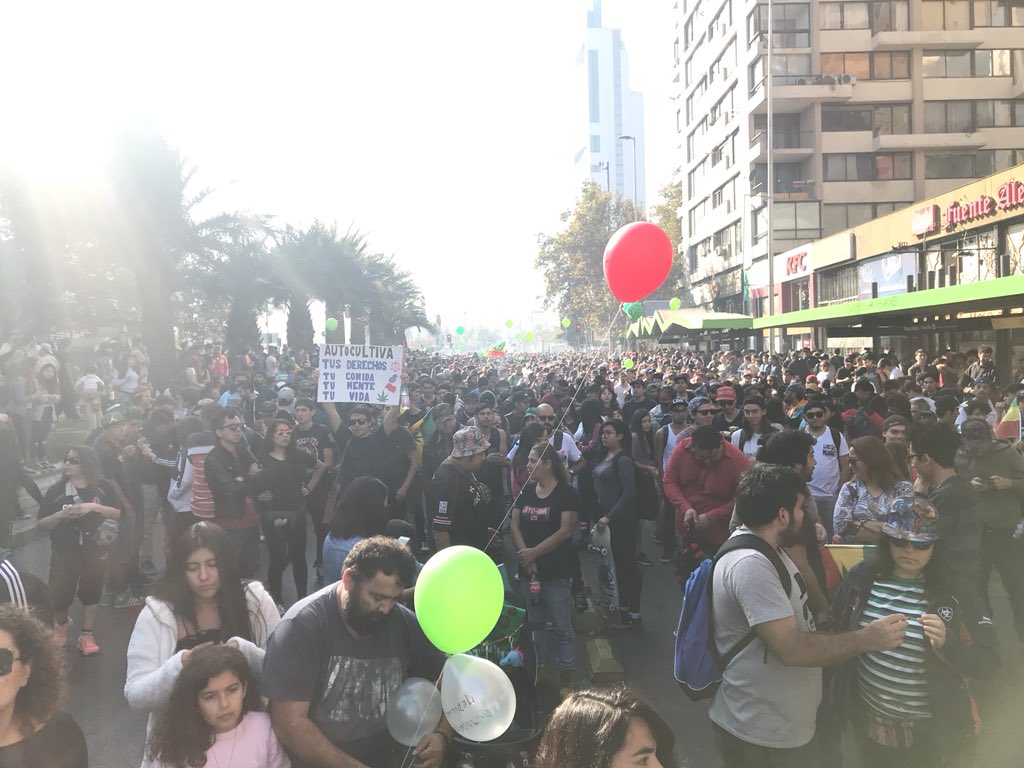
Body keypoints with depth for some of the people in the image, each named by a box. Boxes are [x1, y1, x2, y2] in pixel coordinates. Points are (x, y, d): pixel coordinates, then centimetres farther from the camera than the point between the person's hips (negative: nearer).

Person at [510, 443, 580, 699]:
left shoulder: (566, 493, -10)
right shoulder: (526, 491, 7)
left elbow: (565, 531, -16)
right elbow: (515, 525, 3)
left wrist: (535, 552, -16)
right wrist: (524, 554, -11)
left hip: (557, 570, -5)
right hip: (528, 569, 6)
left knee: (563, 626, 1)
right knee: (535, 622, 17)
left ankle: (566, 677, 13)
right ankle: (540, 668, 34)